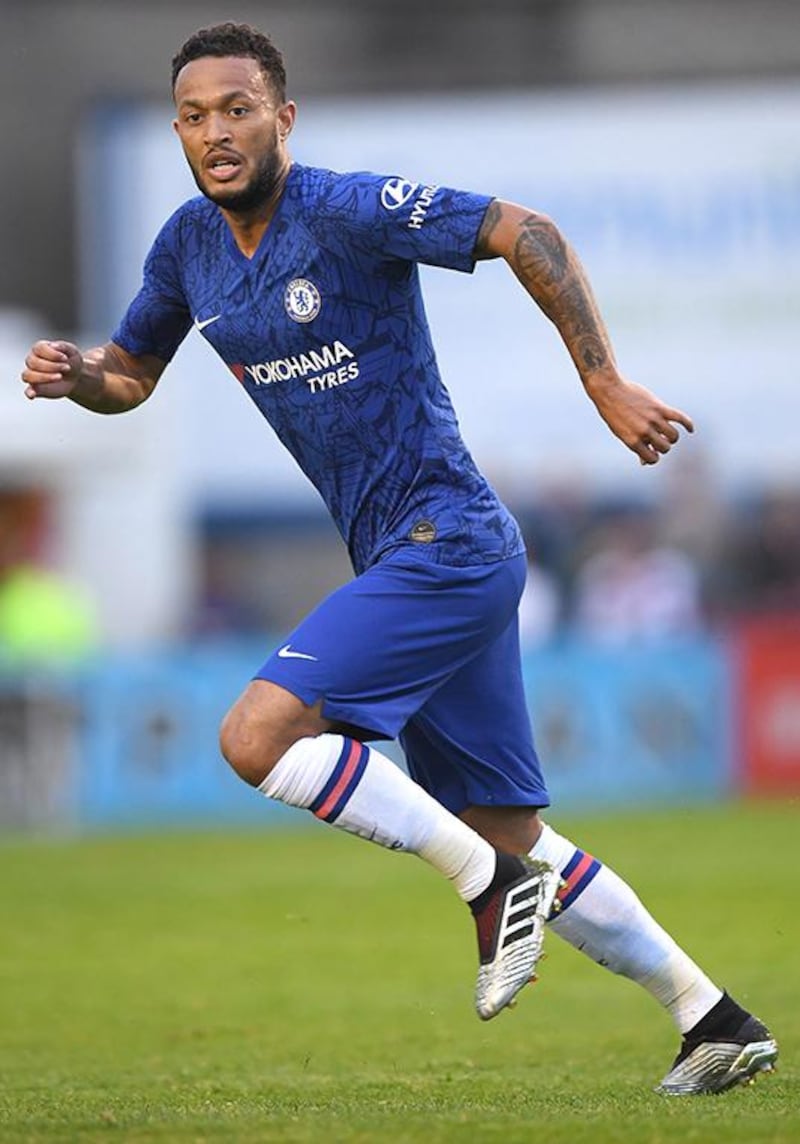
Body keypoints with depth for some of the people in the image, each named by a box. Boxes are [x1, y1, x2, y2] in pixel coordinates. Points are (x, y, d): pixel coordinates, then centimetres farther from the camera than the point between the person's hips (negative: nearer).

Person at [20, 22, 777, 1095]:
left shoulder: (350, 211, -15)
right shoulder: (190, 245, 8)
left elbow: (529, 235, -16)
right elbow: (130, 373, 21)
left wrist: (605, 383, -21)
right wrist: (74, 374, -2)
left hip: (446, 543, -8)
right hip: (411, 561, 8)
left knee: (259, 736, -19)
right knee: (512, 838, 10)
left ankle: (492, 881, -9)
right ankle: (714, 1021, 17)